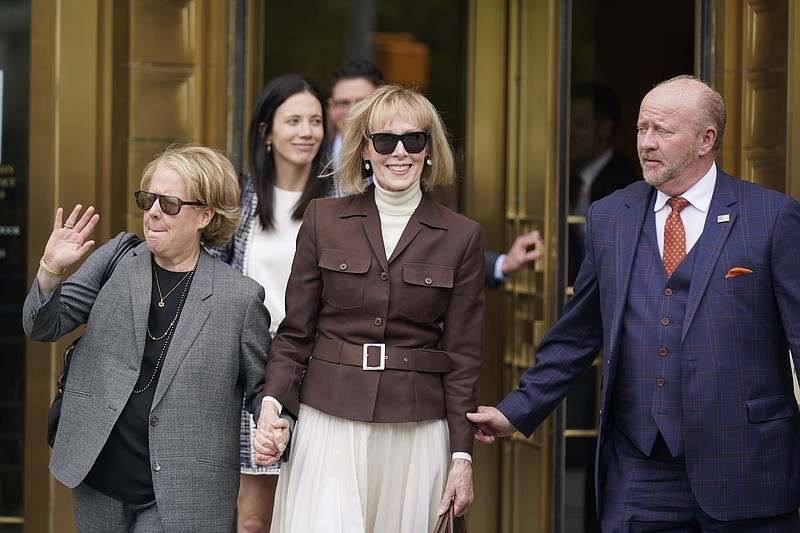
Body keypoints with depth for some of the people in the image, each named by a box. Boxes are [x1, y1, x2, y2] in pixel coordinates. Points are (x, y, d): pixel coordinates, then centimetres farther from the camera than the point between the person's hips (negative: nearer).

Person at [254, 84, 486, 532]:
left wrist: (463, 455, 1)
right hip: (329, 425, 0)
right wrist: (273, 403, -9)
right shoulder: (323, 220, 6)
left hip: (416, 432, 0)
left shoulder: (462, 237, 4)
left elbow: (463, 356, 5)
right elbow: (295, 332, 7)